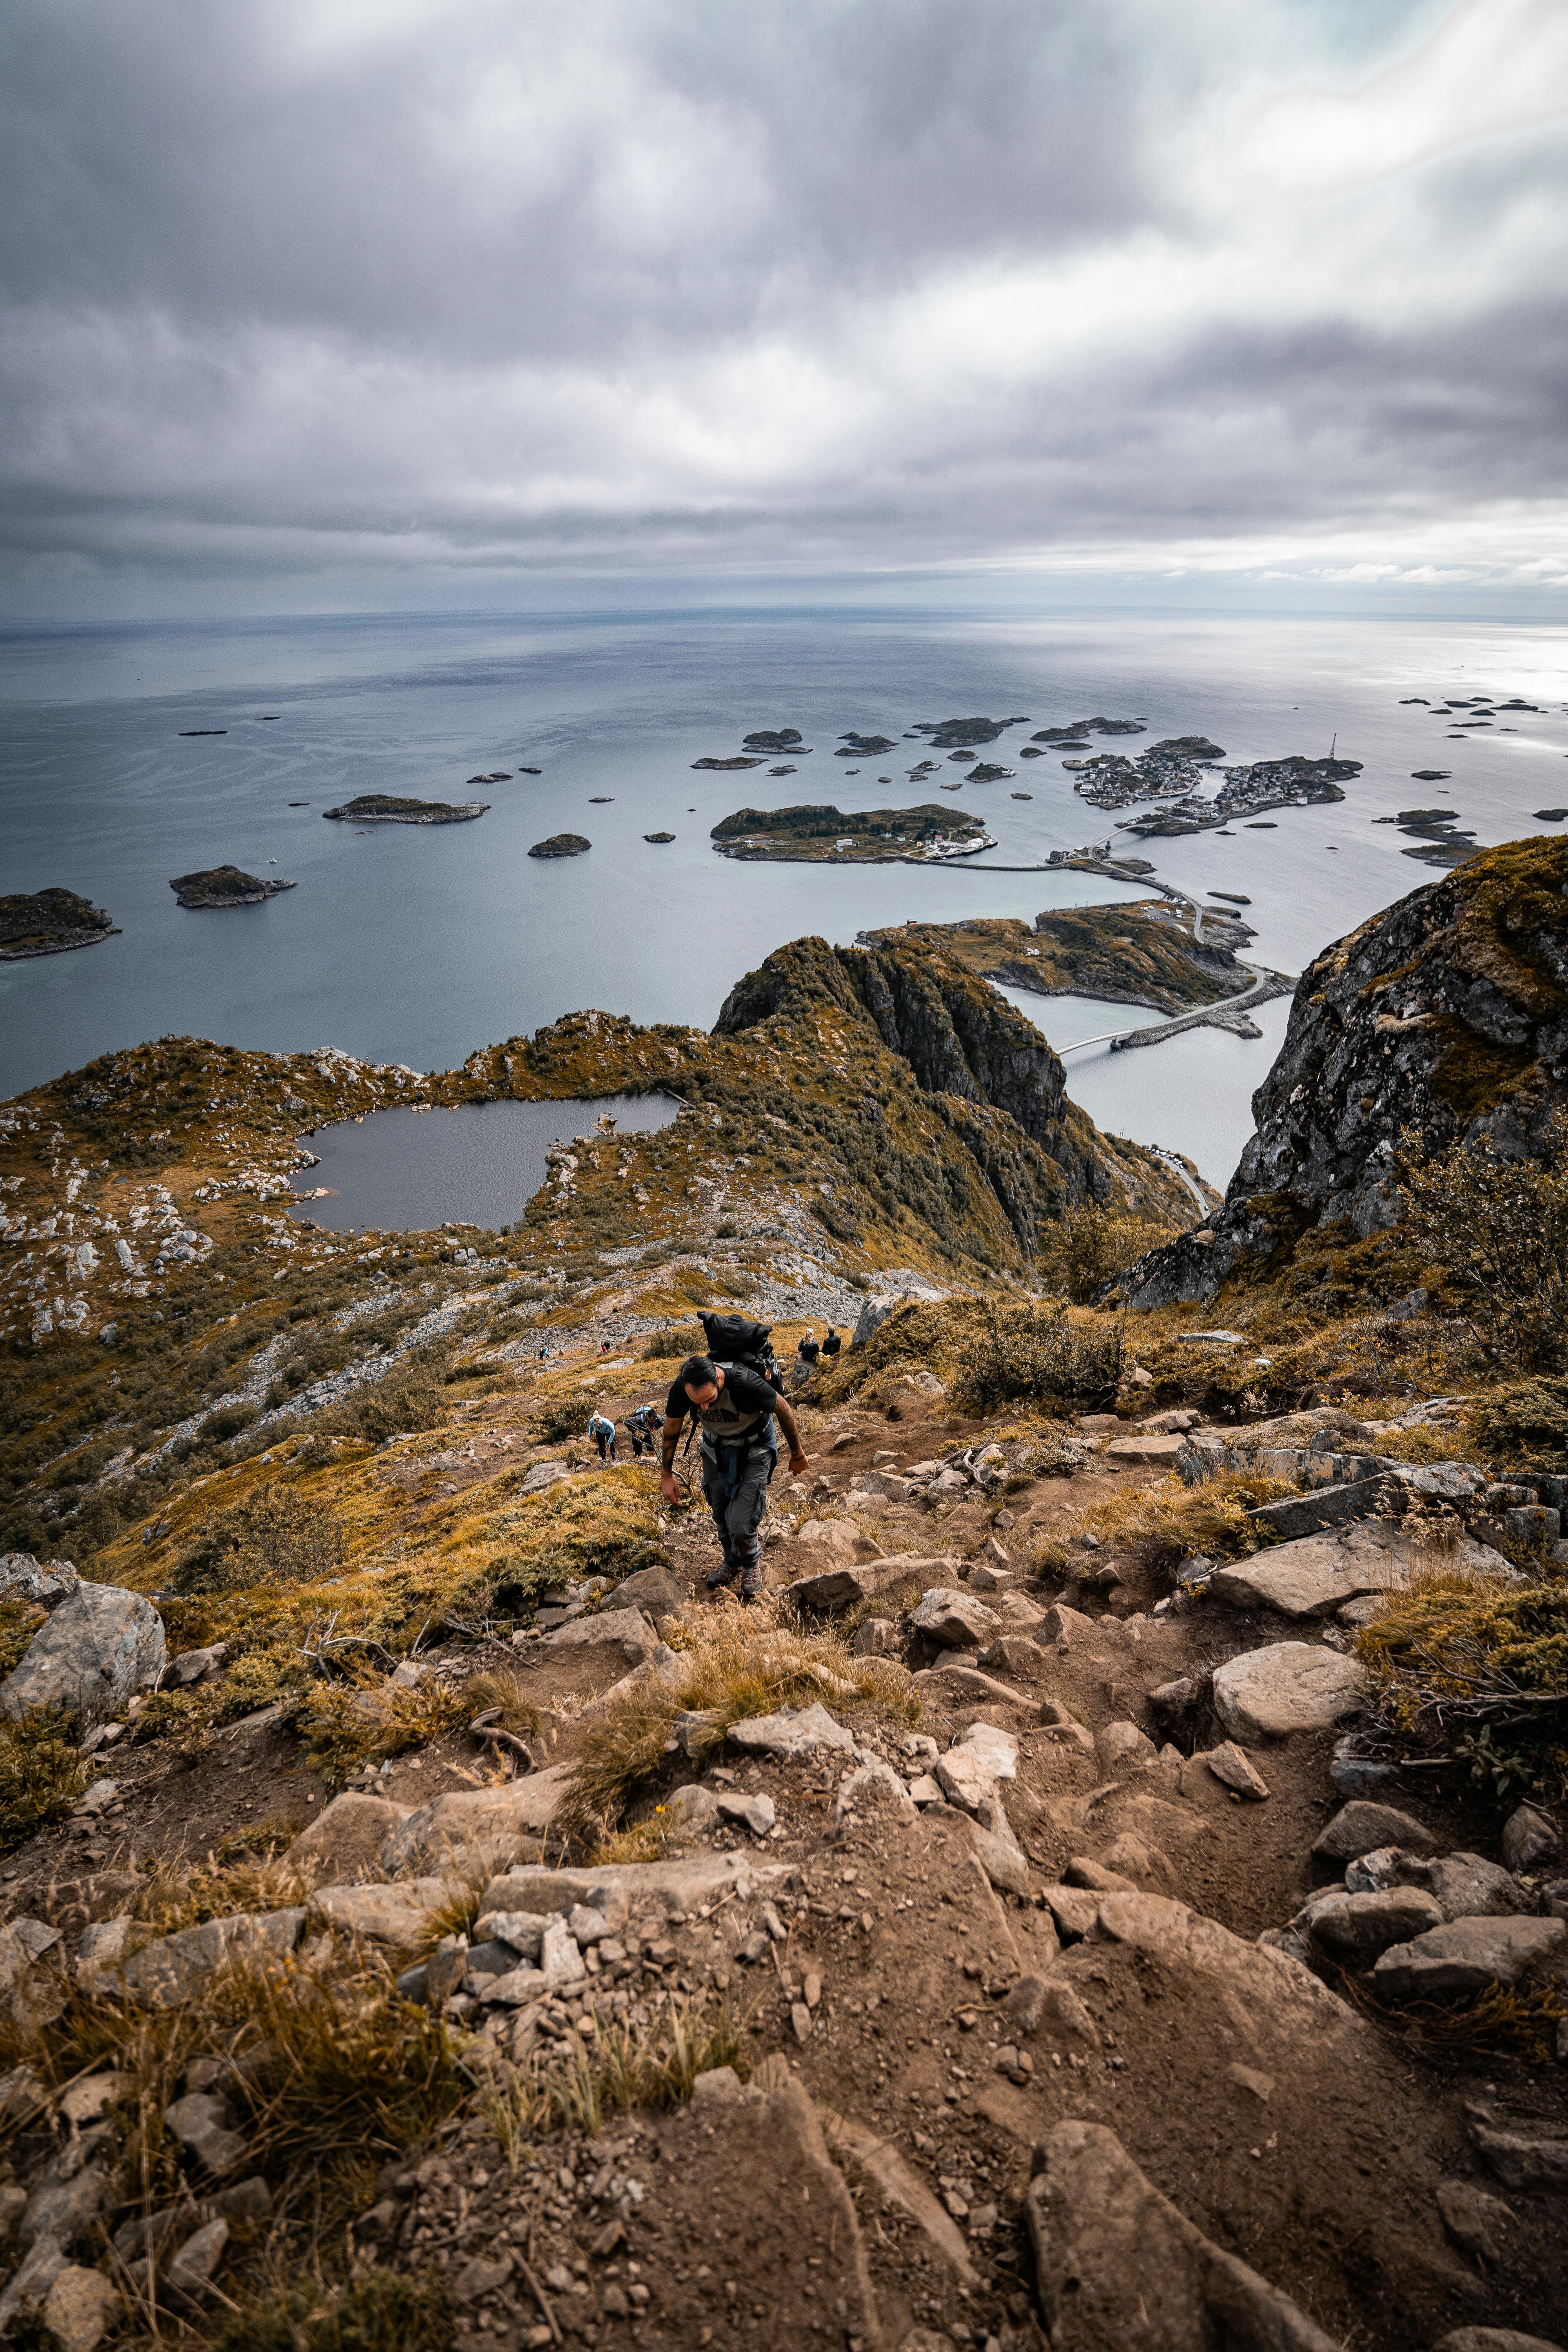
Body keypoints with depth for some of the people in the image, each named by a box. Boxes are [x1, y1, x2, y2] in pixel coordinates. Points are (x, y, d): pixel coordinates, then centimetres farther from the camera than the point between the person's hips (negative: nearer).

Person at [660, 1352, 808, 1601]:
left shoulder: (745, 1384, -40)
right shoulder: (680, 1389, -28)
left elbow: (783, 1410, -20)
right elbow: (671, 1428, -6)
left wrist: (797, 1454, -6)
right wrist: (667, 1475, 2)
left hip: (753, 1449, -4)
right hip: (715, 1447, 4)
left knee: (740, 1524, -11)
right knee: (720, 1516, 15)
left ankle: (751, 1564, 22)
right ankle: (732, 1562, 45)